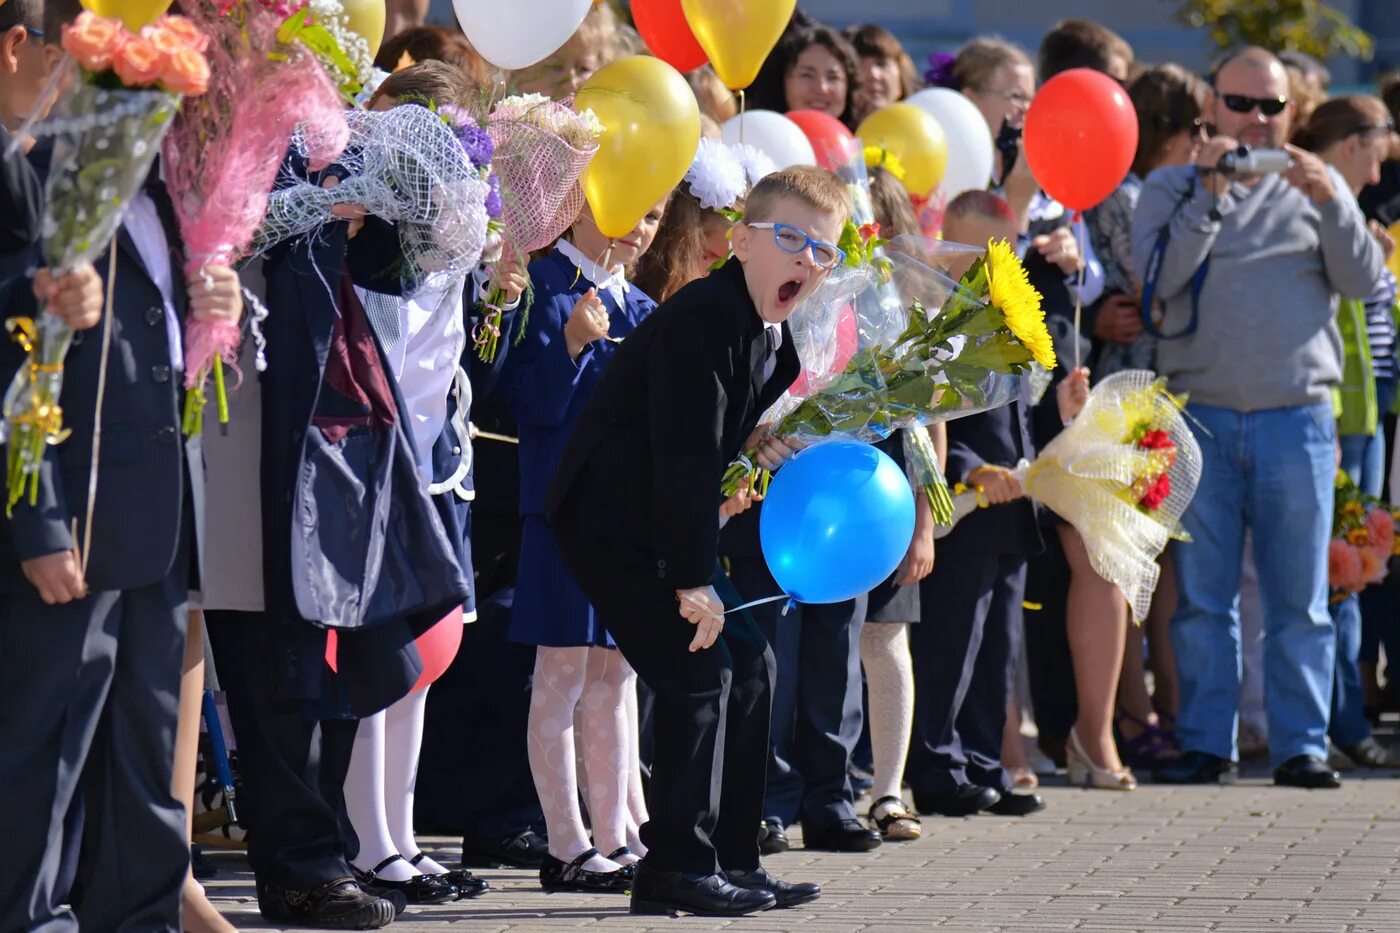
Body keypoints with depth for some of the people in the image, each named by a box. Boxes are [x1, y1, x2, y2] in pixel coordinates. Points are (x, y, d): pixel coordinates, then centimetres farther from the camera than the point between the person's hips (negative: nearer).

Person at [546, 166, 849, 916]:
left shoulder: (774, 338, 9)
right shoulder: (702, 318, -22)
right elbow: (684, 454, -25)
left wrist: (758, 442, -3)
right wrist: (692, 580, -23)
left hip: (666, 524, 10)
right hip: (610, 523, -10)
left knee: (750, 664, 9)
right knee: (698, 671, -15)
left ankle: (732, 860, 15)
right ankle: (677, 867, -11)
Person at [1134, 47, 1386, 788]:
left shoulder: (1315, 187, 13)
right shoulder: (1172, 189, 10)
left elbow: (1362, 281, 1)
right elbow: (1159, 278, -7)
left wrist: (1328, 203, -13)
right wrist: (1209, 196, -14)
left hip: (1297, 419, 1)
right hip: (1200, 414, -1)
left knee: (1300, 598, 0)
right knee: (1202, 596, 1)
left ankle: (1301, 746, 4)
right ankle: (1205, 745, 6)